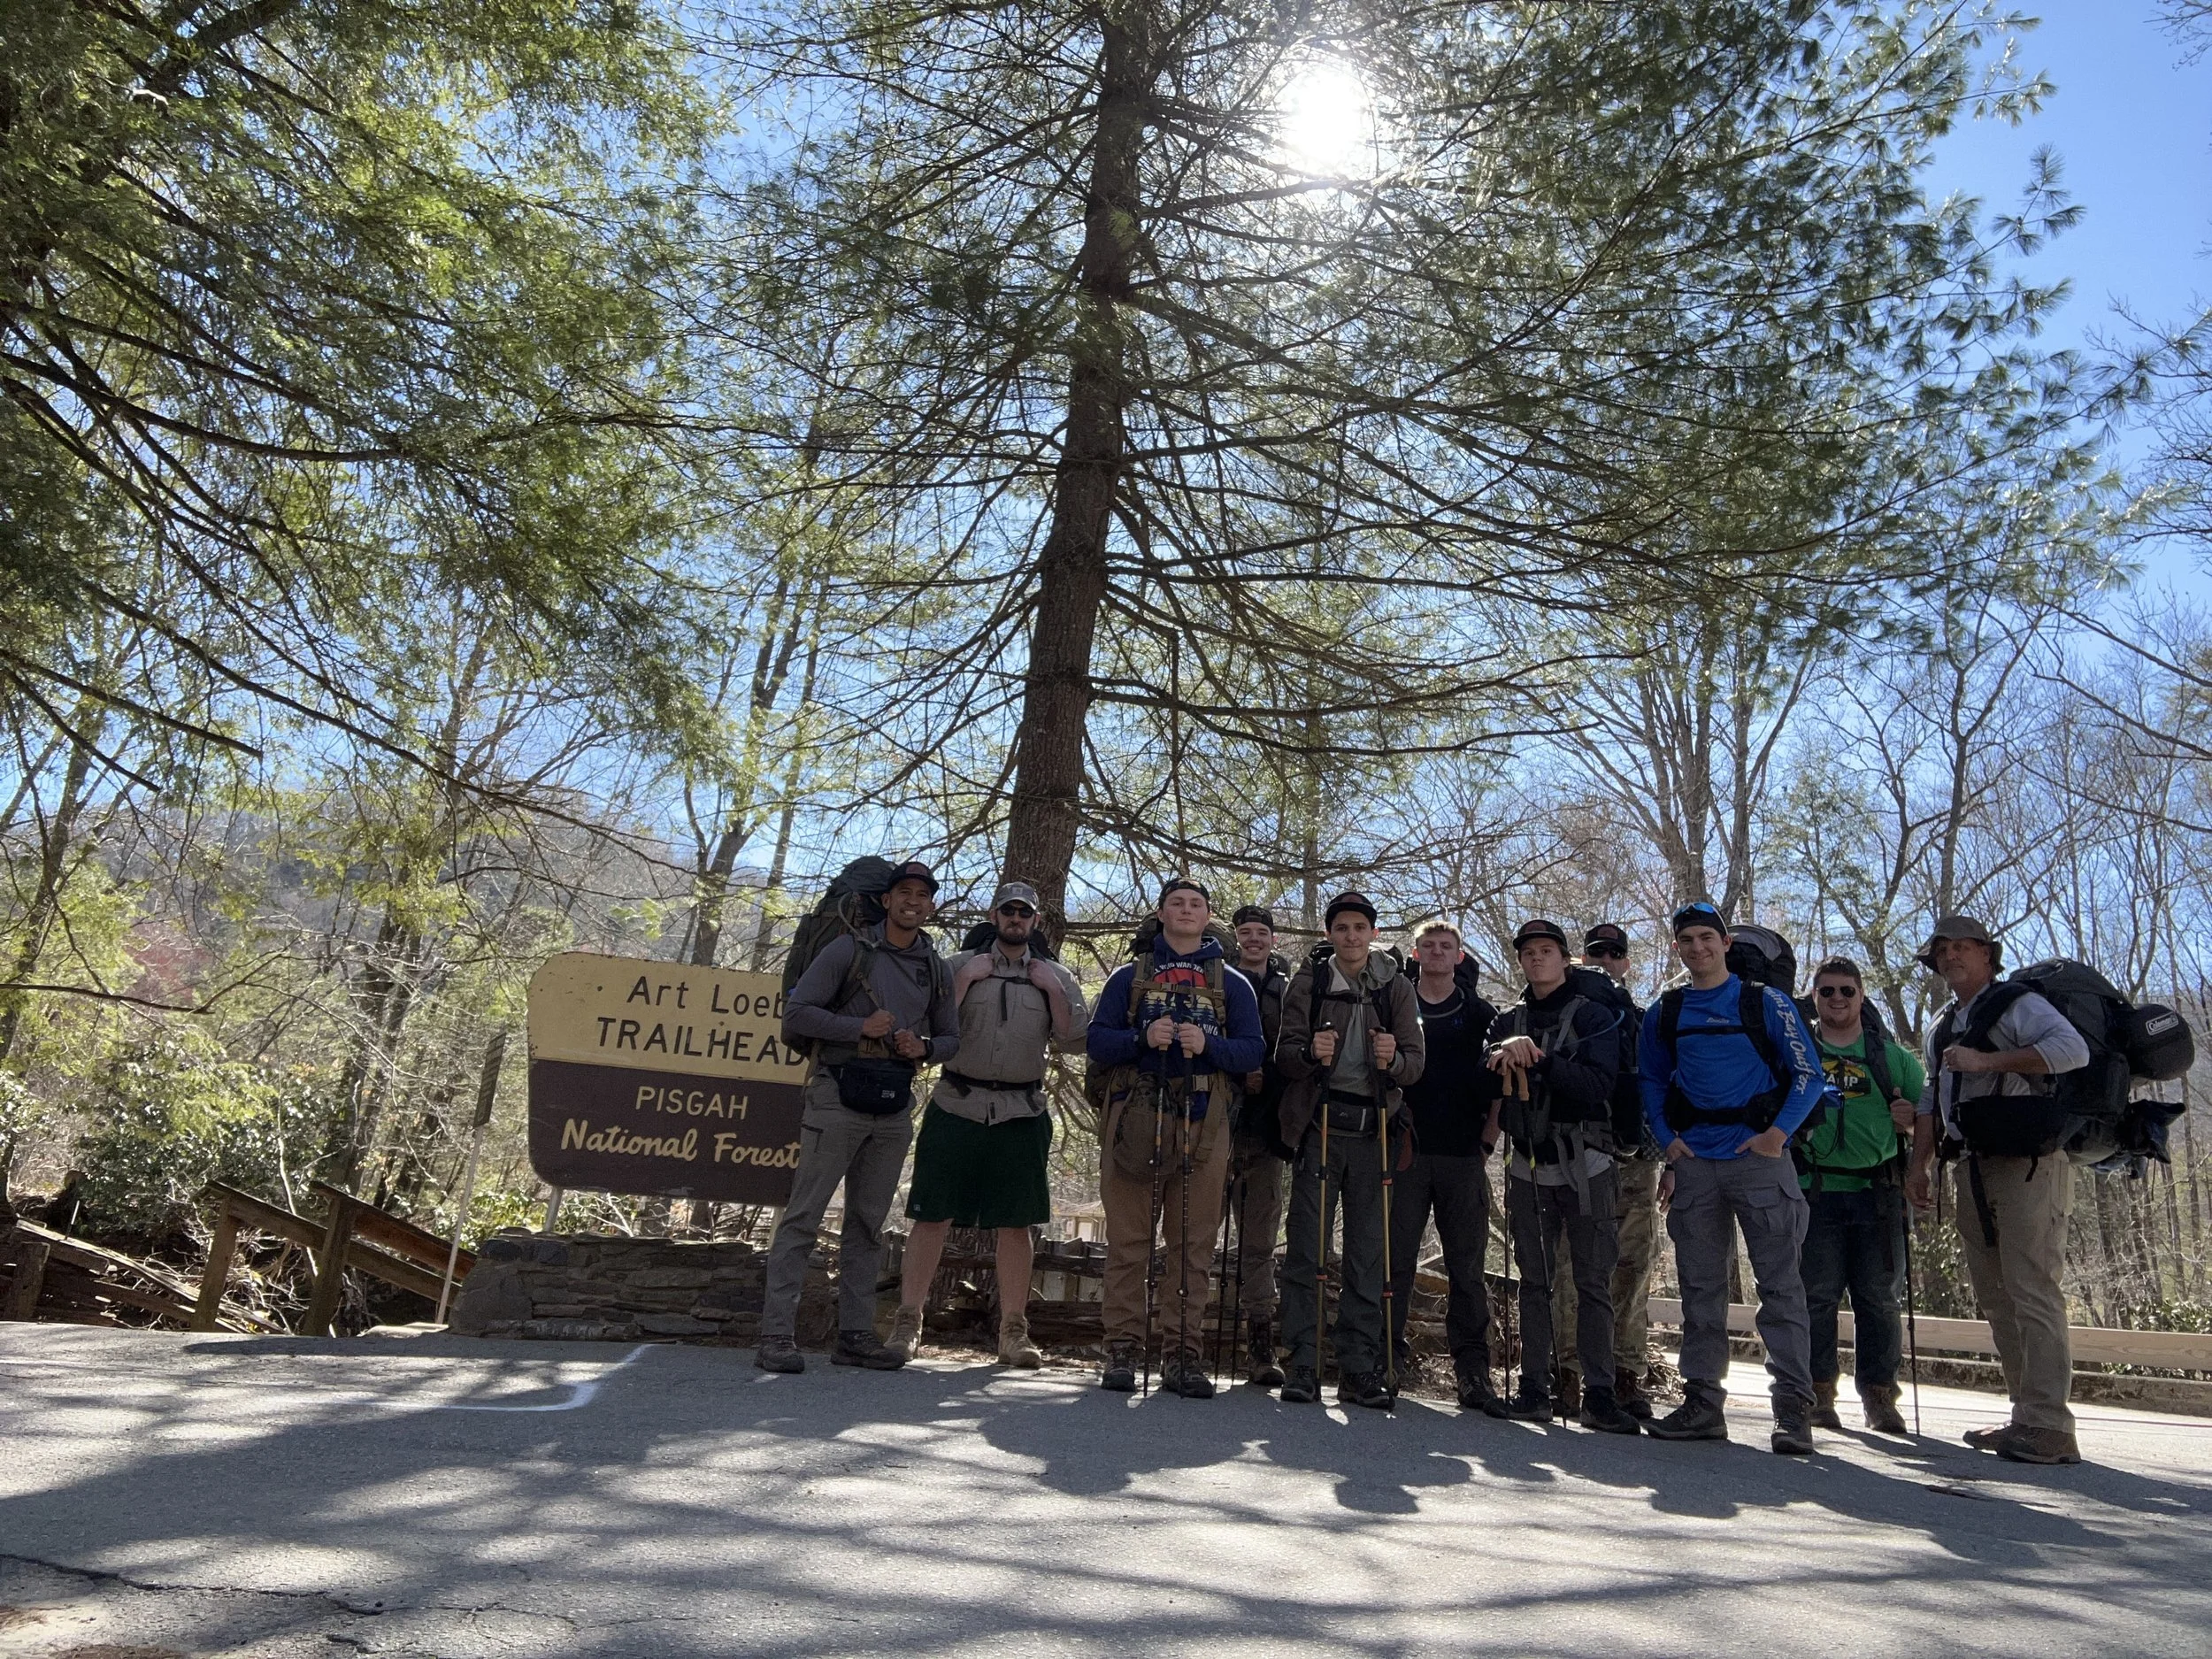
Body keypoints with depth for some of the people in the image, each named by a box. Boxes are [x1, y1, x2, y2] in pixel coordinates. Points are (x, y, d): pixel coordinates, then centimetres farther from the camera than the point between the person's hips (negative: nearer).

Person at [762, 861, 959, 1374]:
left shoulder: (936, 970, 12)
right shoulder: (849, 950, -2)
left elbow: (951, 1037, 18)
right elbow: (796, 1013, -6)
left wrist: (923, 1048, -4)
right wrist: (861, 1028, -15)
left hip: (895, 1106, 5)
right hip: (839, 1097, -5)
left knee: (868, 1224, 10)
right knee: (804, 1216, -5)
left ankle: (855, 1335, 16)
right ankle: (776, 1335, -1)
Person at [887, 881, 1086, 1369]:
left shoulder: (1055, 976, 12)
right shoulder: (961, 965, 8)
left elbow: (1072, 1035, 3)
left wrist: (1053, 990, -6)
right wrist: (964, 979, -9)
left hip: (1022, 1113, 1)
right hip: (957, 1105, -1)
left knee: (1018, 1223, 4)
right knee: (932, 1215, -1)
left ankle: (1013, 1332, 14)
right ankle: (907, 1322, 8)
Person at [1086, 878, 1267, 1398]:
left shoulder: (1232, 983, 15)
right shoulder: (1129, 976, 15)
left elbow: (1253, 1052, 6)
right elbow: (1097, 1040, 6)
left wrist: (1208, 1045, -12)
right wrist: (1142, 1038, -12)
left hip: (1202, 1125, 1)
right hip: (1134, 1121, 0)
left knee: (1193, 1244, 0)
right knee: (1128, 1240, -1)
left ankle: (1182, 1353, 7)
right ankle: (1122, 1350, 5)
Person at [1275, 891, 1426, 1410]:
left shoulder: (1397, 988, 7)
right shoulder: (1309, 982, 3)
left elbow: (1415, 1063, 2)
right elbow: (1284, 1052, -2)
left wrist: (1393, 1060, -20)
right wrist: (1310, 1052, -24)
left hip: (1373, 1132, 2)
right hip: (1319, 1126, -2)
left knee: (1368, 1255, 4)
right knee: (1306, 1249, -4)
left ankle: (1360, 1370, 11)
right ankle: (1302, 1367, 2)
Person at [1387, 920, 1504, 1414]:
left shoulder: (1480, 1012, 11)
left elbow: (1500, 1085, 10)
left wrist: (1487, 1142, 2)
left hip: (1465, 1155, 1)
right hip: (1407, 1150, 0)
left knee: (1467, 1266, 2)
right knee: (1397, 1258, -1)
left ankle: (1472, 1369, 7)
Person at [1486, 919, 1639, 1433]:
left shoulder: (1594, 1016, 2)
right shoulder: (1507, 1022, 14)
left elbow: (1598, 1086, -13)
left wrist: (1539, 1060, -21)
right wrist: (1503, 1055, -18)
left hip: (1584, 1166, -3)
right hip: (1527, 1165, 4)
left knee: (1593, 1282, -3)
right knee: (1534, 1282, 6)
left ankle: (1598, 1393, 0)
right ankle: (1534, 1389, 10)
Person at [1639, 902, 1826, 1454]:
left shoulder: (1766, 1003, 2)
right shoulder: (1663, 1014, 12)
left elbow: (1809, 1074, 0)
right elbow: (1651, 1082, 19)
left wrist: (1779, 1132, -13)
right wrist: (1667, 1138, 4)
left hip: (1760, 1159, -3)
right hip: (1694, 1164, 4)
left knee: (1779, 1284, -4)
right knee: (1700, 1287, 8)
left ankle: (1793, 1408, 2)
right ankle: (1702, 1402, 15)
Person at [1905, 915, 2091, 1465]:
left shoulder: (2017, 1004, -3)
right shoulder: (1941, 1030, 22)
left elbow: (2073, 1049, -21)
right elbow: (1931, 1100, 22)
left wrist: (1987, 1061, -23)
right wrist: (1918, 1166, 14)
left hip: (2028, 1164, -8)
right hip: (1974, 1170, 8)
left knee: (2032, 1292, -12)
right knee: (1995, 1298, 9)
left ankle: (2048, 1428, -11)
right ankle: (2027, 1415, 15)